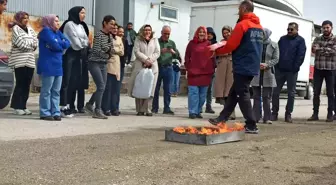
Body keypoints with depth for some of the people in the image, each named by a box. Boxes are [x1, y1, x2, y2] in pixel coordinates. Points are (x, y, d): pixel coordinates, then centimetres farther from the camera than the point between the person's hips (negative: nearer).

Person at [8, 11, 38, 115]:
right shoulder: (15, 28, 0)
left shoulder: (30, 29, 18)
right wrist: (31, 44, 2)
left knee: (27, 84, 3)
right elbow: (21, 43, -12)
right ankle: (17, 107, -2)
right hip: (19, 60, -6)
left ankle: (23, 106, 9)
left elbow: (35, 43, 9)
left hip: (30, 61, 6)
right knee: (20, 84, -6)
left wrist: (26, 43, -5)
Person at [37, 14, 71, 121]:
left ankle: (55, 112, 9)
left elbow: (67, 44, 6)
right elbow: (54, 45, -18)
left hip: (58, 66, 8)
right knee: (46, 90, -4)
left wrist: (58, 44, -10)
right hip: (48, 66, -8)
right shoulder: (45, 31, -5)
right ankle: (45, 113, -2)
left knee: (56, 91, 6)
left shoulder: (57, 32, 19)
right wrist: (61, 45, 1)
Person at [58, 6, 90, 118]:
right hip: (71, 55, -8)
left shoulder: (81, 26, 18)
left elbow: (86, 40, 13)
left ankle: (70, 106, 10)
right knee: (68, 81, -10)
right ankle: (64, 107, -9)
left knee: (77, 81, 5)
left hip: (80, 56, 8)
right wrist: (82, 46, 5)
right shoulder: (69, 24, -7)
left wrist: (84, 46, -5)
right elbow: (75, 42, -10)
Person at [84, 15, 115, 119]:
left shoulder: (110, 36, 10)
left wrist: (110, 50, -4)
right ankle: (97, 111, -5)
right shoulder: (99, 34, -12)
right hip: (95, 63, -8)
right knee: (101, 86, -12)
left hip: (103, 64, 8)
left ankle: (90, 104, 26)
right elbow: (96, 50, -16)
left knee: (101, 87, 8)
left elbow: (111, 50, 17)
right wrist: (107, 55, -6)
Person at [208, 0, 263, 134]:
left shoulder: (242, 25, -12)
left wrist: (217, 51, 3)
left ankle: (251, 126, -4)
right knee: (233, 94, 13)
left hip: (242, 67, -9)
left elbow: (230, 45, -15)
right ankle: (221, 119, 19)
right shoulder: (259, 27, 13)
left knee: (242, 95, -4)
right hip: (252, 67, 9)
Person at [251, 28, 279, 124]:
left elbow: (276, 59, -1)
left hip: (268, 73, -1)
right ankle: (256, 117, 10)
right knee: (256, 96, 6)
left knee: (266, 97, 0)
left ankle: (267, 118, 3)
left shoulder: (274, 45, 1)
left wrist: (267, 65, -16)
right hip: (256, 73, 1)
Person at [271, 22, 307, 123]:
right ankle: (274, 113, 10)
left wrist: (295, 68, -14)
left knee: (291, 93, 4)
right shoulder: (282, 39, 13)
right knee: (276, 92, 3)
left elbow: (301, 56, -7)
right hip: (280, 70, 3)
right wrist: (276, 65, 1)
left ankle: (288, 114, 11)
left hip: (292, 72, -3)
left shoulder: (300, 40, 1)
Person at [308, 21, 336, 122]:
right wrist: (327, 51, -19)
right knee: (316, 92, 2)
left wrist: (320, 49, -14)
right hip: (318, 69, 3)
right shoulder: (317, 39, 10)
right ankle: (315, 114, 8)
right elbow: (313, 49, -6)